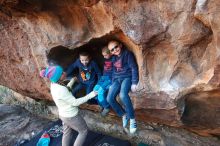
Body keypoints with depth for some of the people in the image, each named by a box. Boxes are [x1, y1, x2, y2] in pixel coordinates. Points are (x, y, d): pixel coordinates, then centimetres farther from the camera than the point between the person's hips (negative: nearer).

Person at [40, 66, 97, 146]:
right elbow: (75, 102, -27)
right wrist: (90, 95, -24)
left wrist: (71, 82, 16)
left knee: (67, 133, 26)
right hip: (71, 116, -8)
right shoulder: (61, 90, -35)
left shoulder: (54, 84, -7)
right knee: (84, 131, 15)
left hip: (64, 114, 8)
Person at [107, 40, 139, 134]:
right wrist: (112, 83, 15)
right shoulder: (113, 58, 16)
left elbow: (134, 68, -11)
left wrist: (134, 83, -18)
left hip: (127, 77, -6)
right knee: (109, 98, -15)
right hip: (117, 79, 7)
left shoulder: (127, 54, -6)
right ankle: (124, 115, 5)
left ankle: (132, 119, -21)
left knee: (123, 95, -36)